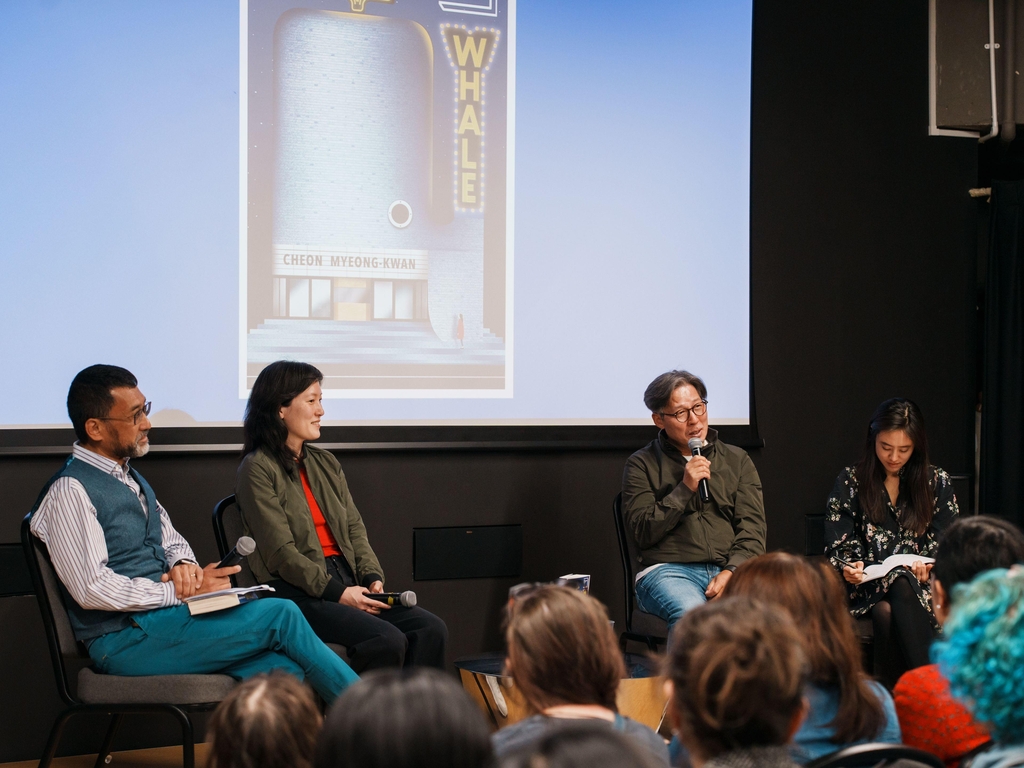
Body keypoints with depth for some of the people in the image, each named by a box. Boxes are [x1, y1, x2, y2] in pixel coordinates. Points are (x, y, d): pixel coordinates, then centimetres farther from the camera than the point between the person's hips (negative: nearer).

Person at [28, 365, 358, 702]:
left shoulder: (129, 477, 19)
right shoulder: (69, 491, -11)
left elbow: (172, 541, 25)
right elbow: (92, 588, -19)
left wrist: (184, 565, 0)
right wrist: (178, 592, -15)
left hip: (160, 612, 9)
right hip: (125, 640, -9)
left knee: (283, 668, -17)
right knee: (281, 617, -16)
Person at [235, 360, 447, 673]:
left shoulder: (325, 463, 20)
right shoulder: (258, 469, -4)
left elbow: (354, 528, 16)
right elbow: (281, 552, -11)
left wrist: (373, 577, -2)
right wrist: (337, 592, -18)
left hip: (348, 583, 7)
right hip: (297, 592, -7)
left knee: (431, 629, -15)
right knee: (388, 640, -28)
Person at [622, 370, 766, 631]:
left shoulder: (737, 460, 19)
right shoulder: (642, 465, 12)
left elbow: (752, 527, 9)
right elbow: (643, 532, 3)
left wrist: (731, 571, -9)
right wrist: (684, 490, -7)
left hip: (729, 570, 2)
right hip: (668, 569, -2)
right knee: (690, 614, -38)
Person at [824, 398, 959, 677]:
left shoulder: (937, 482, 13)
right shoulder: (850, 481, 11)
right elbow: (837, 546, 7)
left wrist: (928, 566, -14)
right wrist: (848, 567, -16)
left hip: (922, 583, 0)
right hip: (867, 585, 0)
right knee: (885, 612, -38)